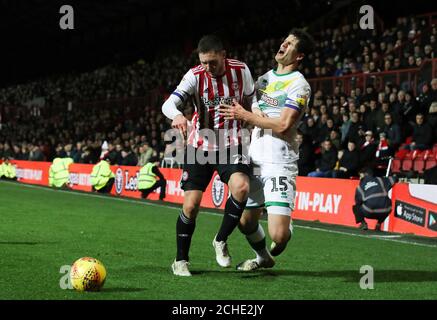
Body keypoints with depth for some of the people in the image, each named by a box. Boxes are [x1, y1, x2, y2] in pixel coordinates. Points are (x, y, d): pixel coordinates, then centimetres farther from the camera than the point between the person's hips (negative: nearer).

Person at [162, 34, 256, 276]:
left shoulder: (241, 70, -5)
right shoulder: (195, 75, -12)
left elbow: (251, 100, 12)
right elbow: (168, 104, -23)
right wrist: (177, 115, -46)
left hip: (230, 145, 1)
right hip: (200, 145, -1)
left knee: (241, 187, -26)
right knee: (191, 204, -6)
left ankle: (221, 241, -4)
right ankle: (180, 260, 14)